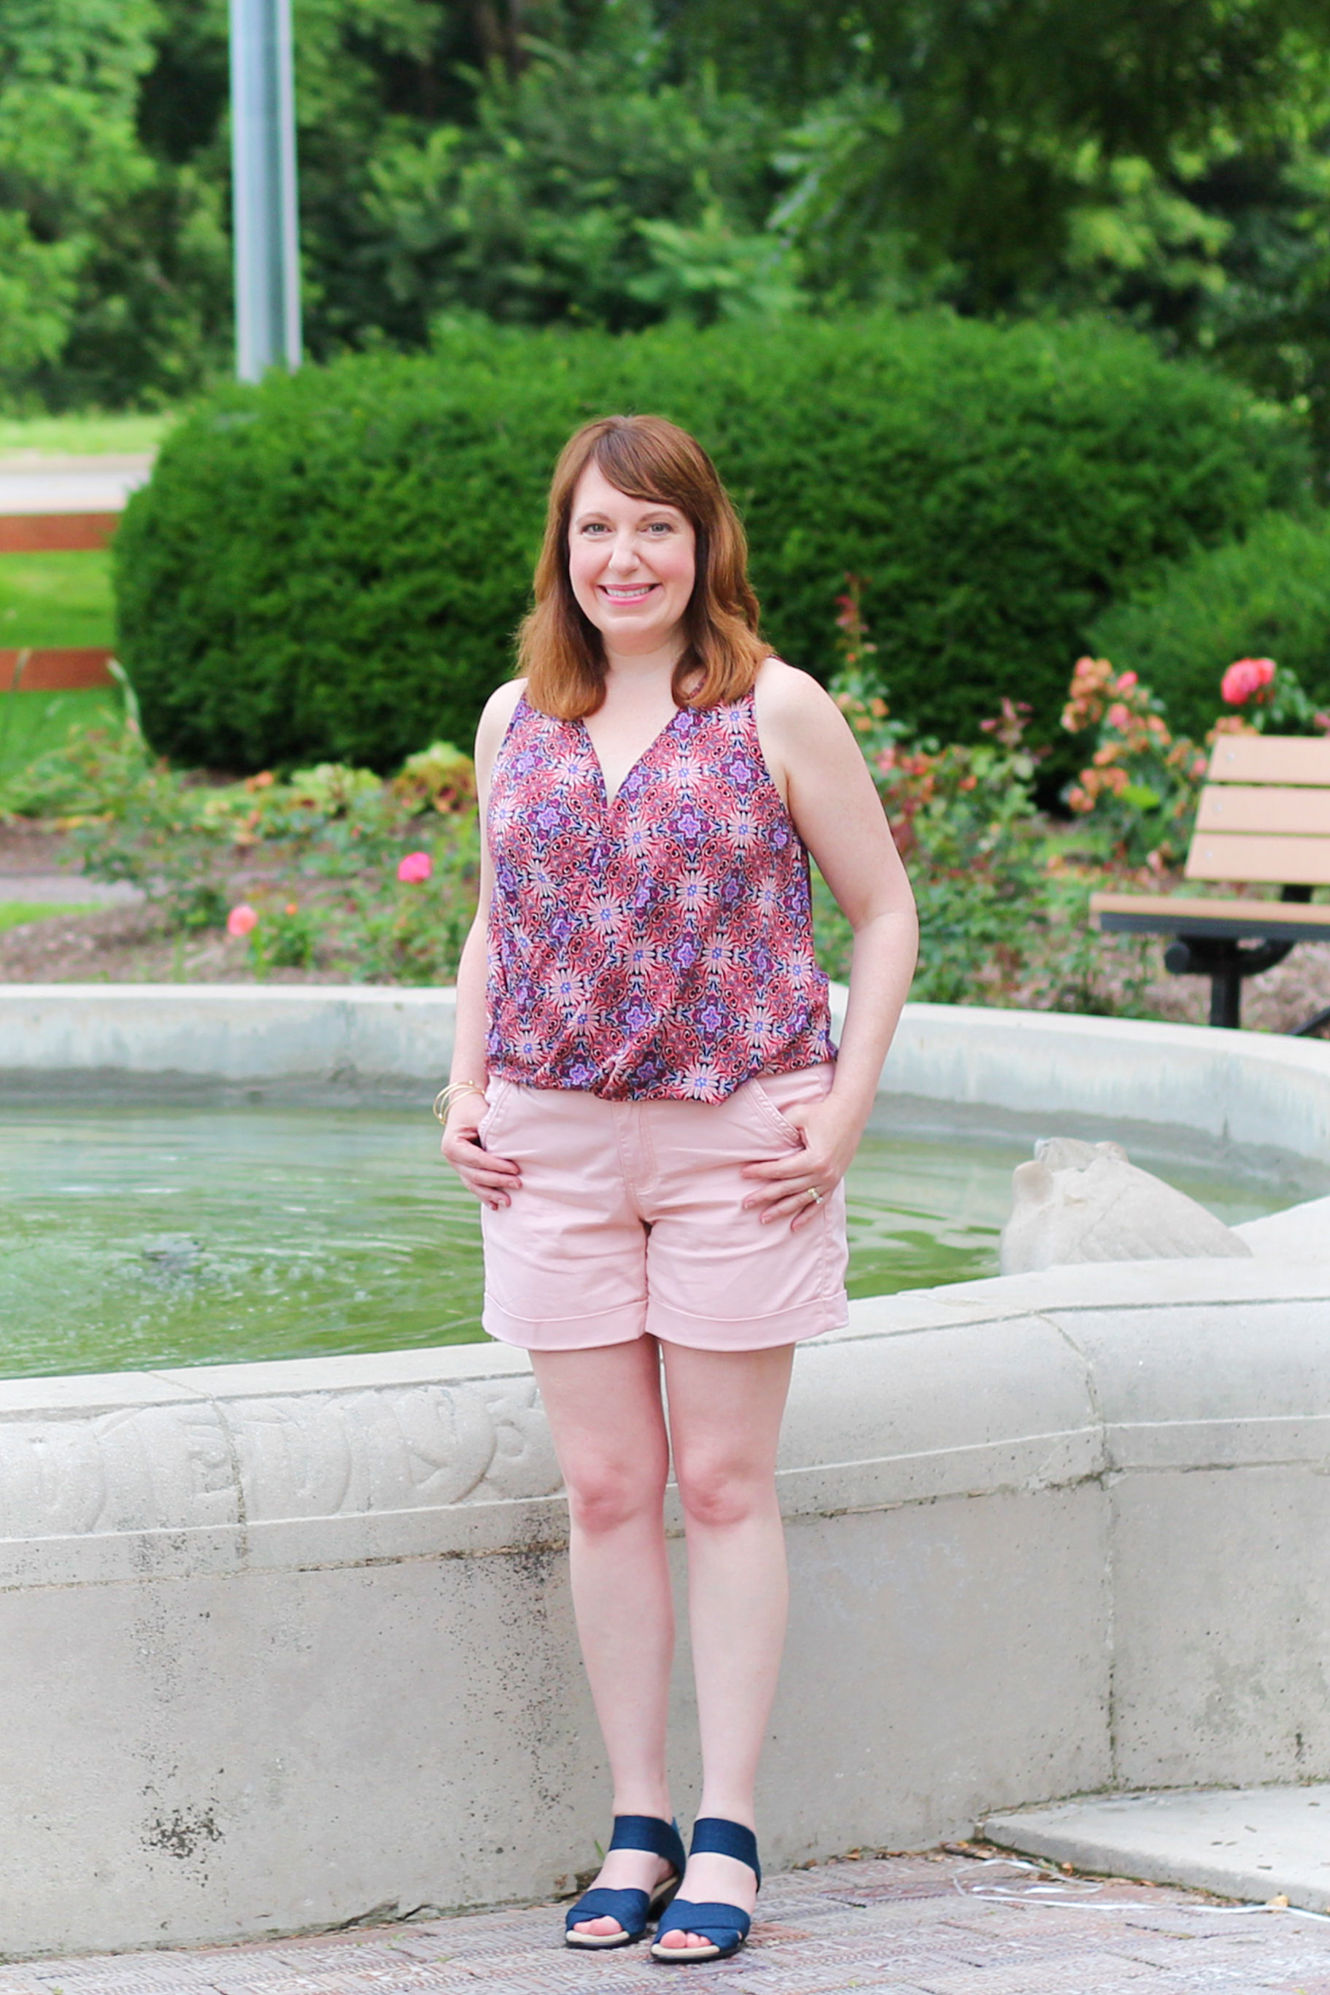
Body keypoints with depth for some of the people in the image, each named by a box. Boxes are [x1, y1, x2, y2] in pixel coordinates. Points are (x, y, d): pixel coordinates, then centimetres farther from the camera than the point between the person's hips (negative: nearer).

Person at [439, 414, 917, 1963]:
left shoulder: (775, 711, -2)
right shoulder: (514, 720, 9)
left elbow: (883, 914, 2)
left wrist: (846, 1110, -6)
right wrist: (465, 1095, 7)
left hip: (739, 1139, -3)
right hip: (557, 1143, 3)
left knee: (725, 1485, 1)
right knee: (604, 1489, 5)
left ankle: (726, 1835, 7)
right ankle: (637, 1828, 13)